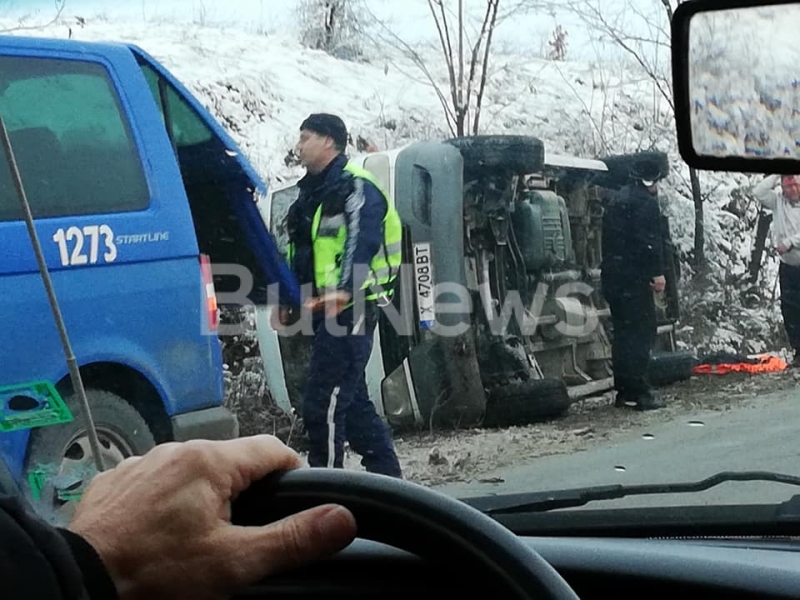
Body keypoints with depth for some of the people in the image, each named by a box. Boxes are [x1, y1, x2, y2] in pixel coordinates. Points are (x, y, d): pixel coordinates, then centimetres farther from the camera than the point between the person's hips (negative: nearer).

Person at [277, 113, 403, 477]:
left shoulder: (355, 187, -9)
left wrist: (343, 290, -36)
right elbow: (299, 253, 26)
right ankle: (386, 473, 22)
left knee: (323, 402, -12)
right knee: (351, 397, 14)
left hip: (349, 307, -10)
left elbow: (362, 242, -24)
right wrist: (289, 299, 19)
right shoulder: (312, 192, 21)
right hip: (326, 308, 10)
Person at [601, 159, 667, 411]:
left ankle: (623, 392, 15)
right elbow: (649, 239, -17)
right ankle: (639, 393, -7)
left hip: (611, 276, 9)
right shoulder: (645, 201, -8)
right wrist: (657, 272, -16)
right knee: (641, 333, -6)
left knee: (622, 333, 13)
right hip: (634, 276, -9)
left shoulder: (616, 201, 20)